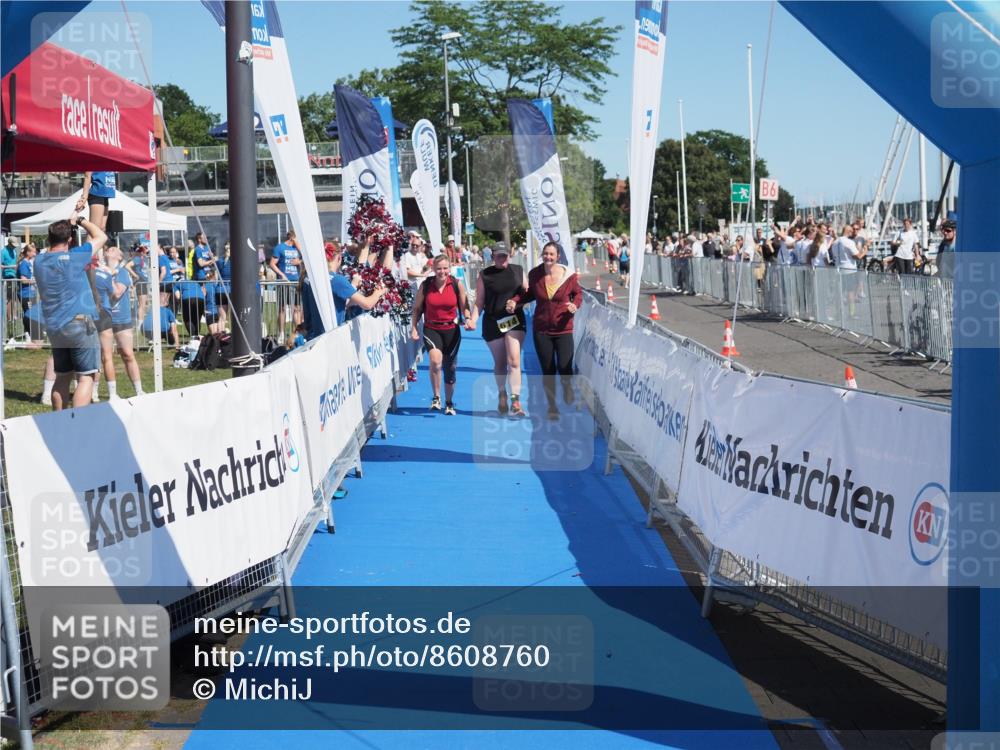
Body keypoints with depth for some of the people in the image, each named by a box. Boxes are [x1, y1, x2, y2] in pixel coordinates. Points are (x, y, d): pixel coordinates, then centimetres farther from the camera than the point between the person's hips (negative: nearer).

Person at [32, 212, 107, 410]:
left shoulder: (39, 261, 6)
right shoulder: (72, 258, -11)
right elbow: (101, 236, -1)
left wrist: (67, 223, 23)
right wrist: (79, 219, 11)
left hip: (54, 328, 7)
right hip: (79, 325, -7)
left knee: (62, 377, 15)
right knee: (86, 378, -6)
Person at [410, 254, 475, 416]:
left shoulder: (457, 284, -3)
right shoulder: (426, 285, -4)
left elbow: (464, 307, 3)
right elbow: (417, 309, 5)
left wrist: (468, 319, -16)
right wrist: (413, 328, -2)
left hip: (451, 330, 2)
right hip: (431, 329, -2)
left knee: (450, 368, 10)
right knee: (435, 360, -28)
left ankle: (449, 403, 30)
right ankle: (436, 397, -12)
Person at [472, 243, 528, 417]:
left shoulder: (518, 271, 7)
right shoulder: (485, 275, 3)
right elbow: (479, 302, 3)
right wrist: (473, 319, -10)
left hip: (515, 319, 0)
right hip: (493, 322, 0)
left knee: (514, 361, -14)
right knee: (500, 363, 11)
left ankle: (515, 401, -18)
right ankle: (502, 394, 34)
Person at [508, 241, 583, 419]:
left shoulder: (569, 275, -10)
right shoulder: (534, 274, -4)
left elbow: (578, 293, 7)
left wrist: (575, 305, -13)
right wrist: (515, 302, -3)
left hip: (563, 329, -2)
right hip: (541, 330, 2)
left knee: (564, 367, -16)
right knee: (547, 370, 7)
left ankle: (567, 386, 21)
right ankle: (552, 407, 24)